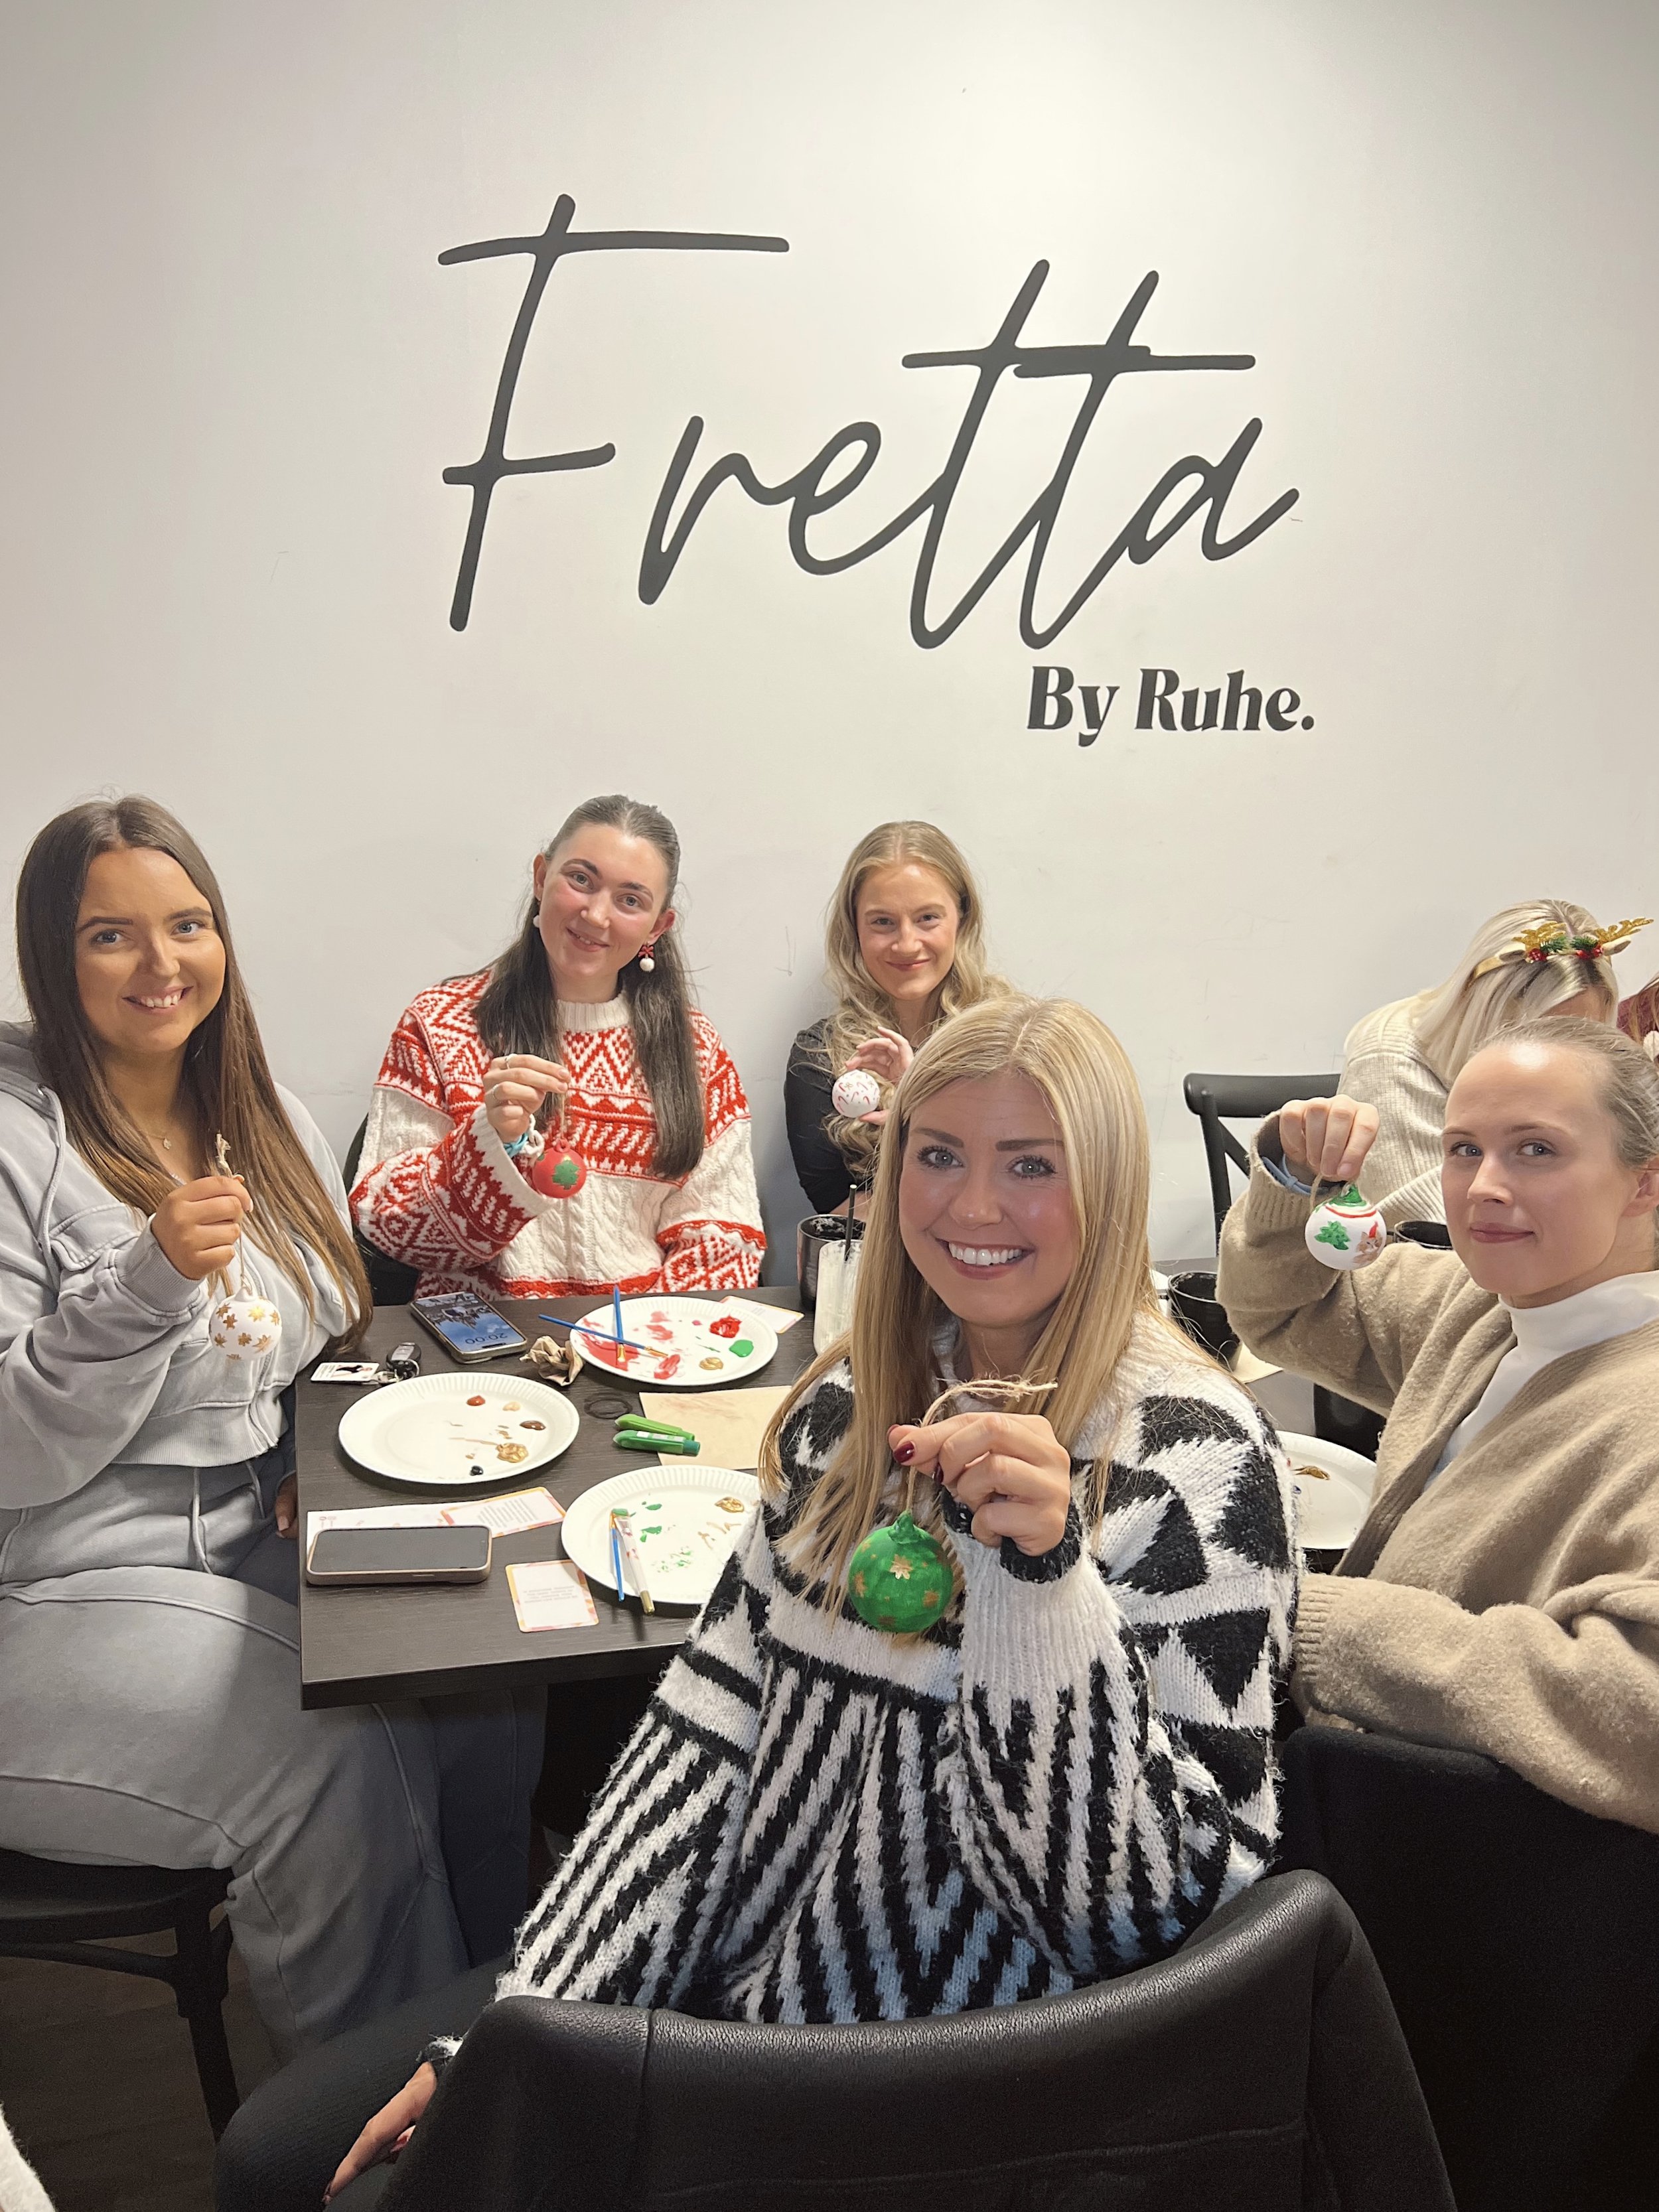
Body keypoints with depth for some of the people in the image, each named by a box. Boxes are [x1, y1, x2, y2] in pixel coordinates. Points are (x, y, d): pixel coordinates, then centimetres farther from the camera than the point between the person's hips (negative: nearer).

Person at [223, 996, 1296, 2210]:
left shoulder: (1196, 1457, -19)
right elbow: (717, 1707, 0)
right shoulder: (855, 1396, 1)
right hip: (714, 1970, 6)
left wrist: (1041, 1570, -33)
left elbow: (1157, 1903, -19)